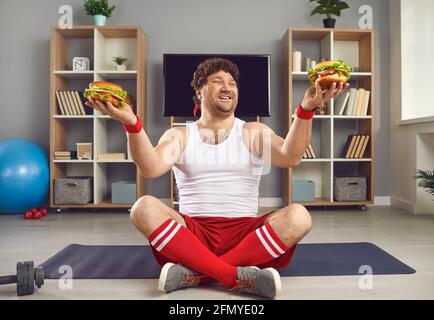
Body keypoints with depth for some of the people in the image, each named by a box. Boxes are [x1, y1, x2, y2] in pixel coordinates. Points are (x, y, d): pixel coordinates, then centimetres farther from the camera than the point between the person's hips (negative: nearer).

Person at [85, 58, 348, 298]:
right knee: (145, 208, -26)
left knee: (298, 216, -26)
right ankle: (237, 277, -31)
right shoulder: (179, 135, 10)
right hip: (192, 233, 0)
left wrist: (306, 110, -23)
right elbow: (151, 169, -10)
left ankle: (196, 273, -28)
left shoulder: (254, 132, 11)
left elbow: (290, 158, -9)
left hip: (246, 232, 1)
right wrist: (132, 124, -25)